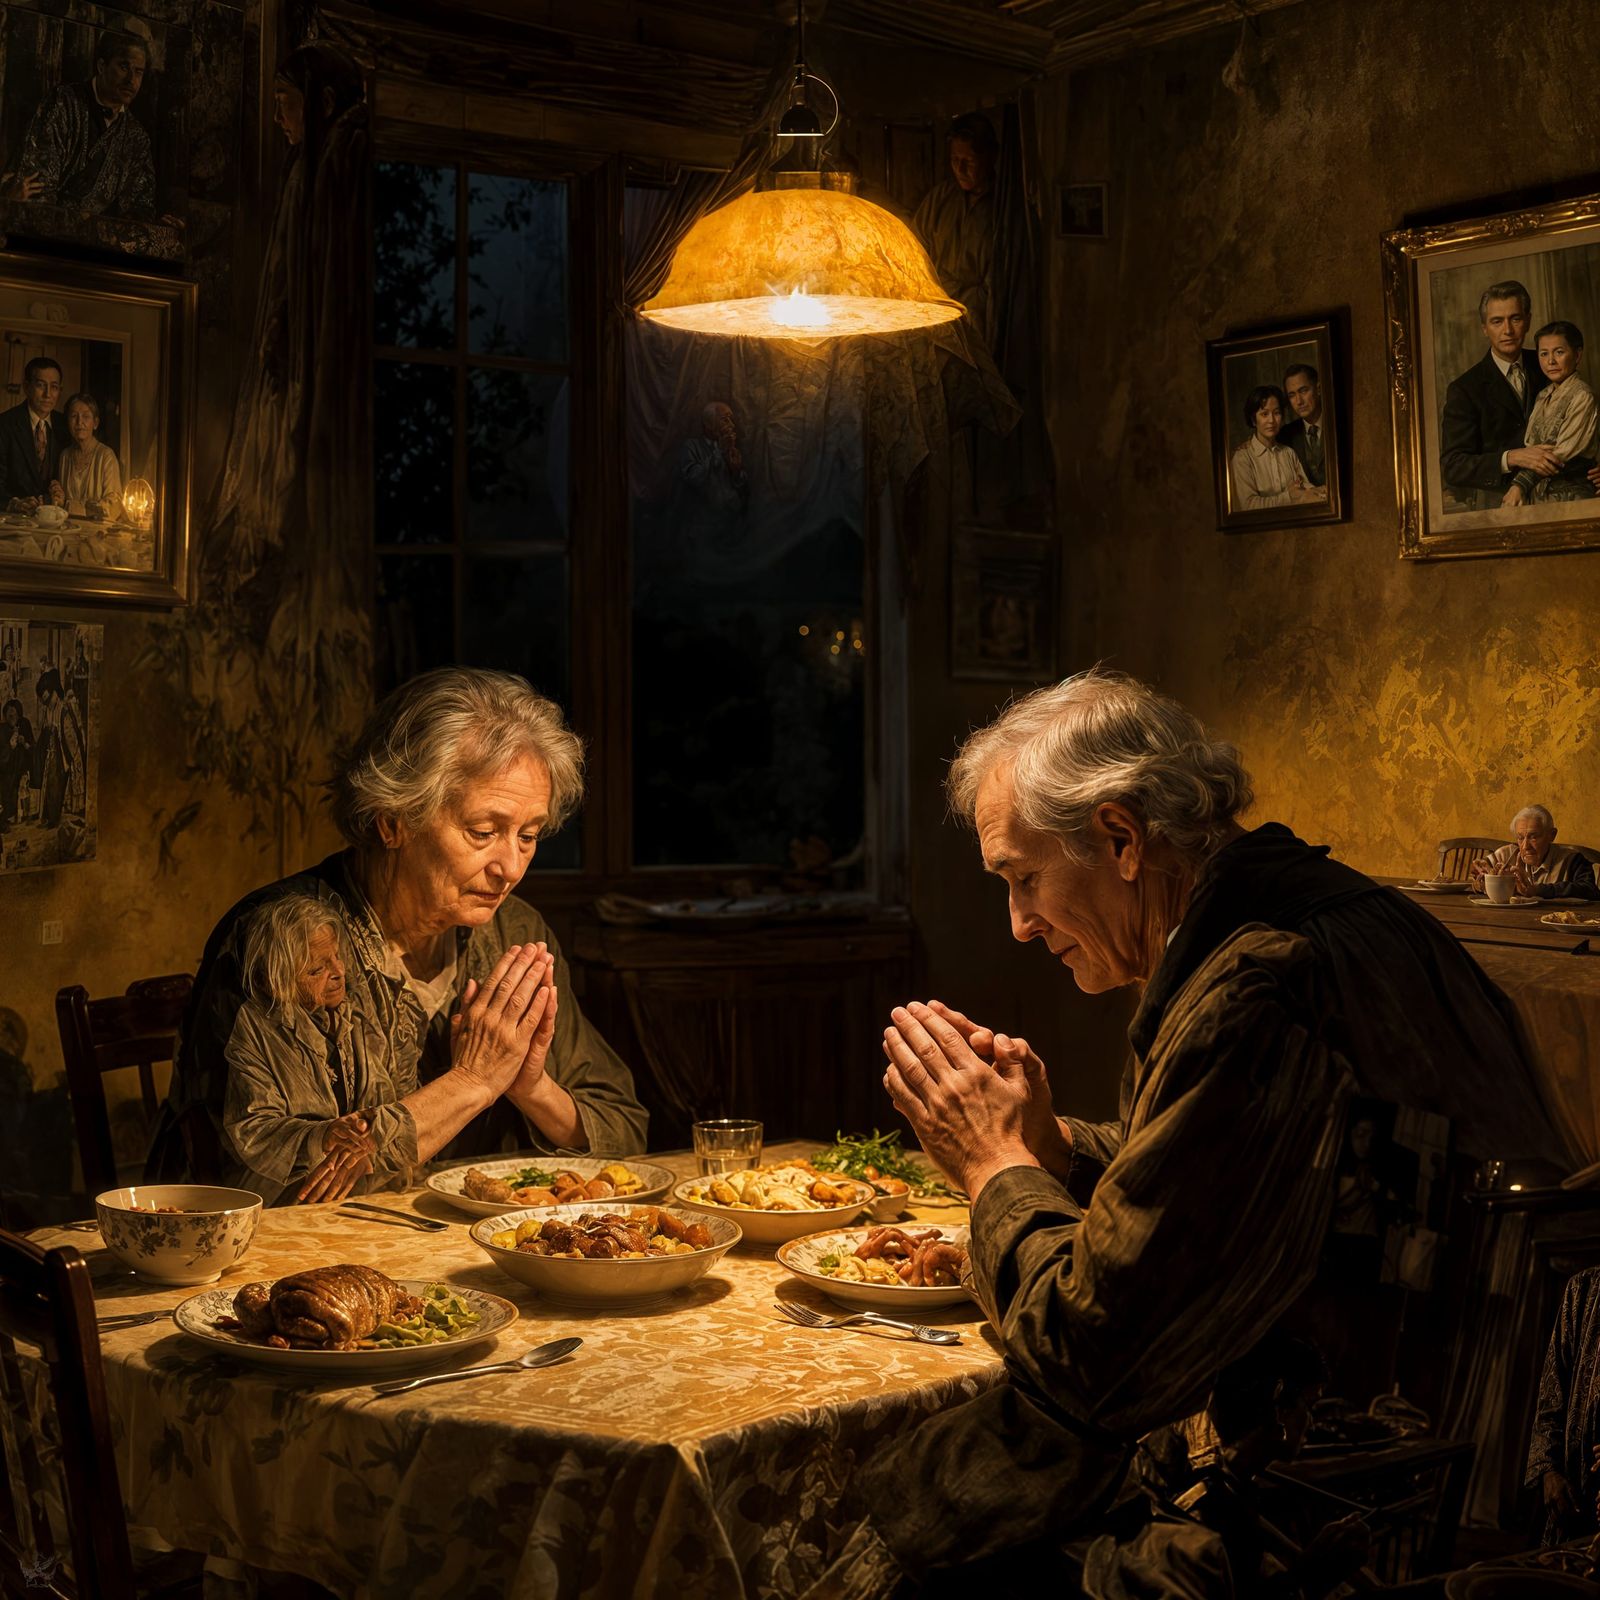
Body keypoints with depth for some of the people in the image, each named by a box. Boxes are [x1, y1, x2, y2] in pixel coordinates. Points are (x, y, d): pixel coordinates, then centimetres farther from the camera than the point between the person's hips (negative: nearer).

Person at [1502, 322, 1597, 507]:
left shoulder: (1582, 396, -9)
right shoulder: (1543, 396, 13)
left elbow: (1563, 452, -13)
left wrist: (1520, 484, -13)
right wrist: (1518, 487, -7)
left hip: (1569, 494, -6)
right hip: (1538, 495, 6)